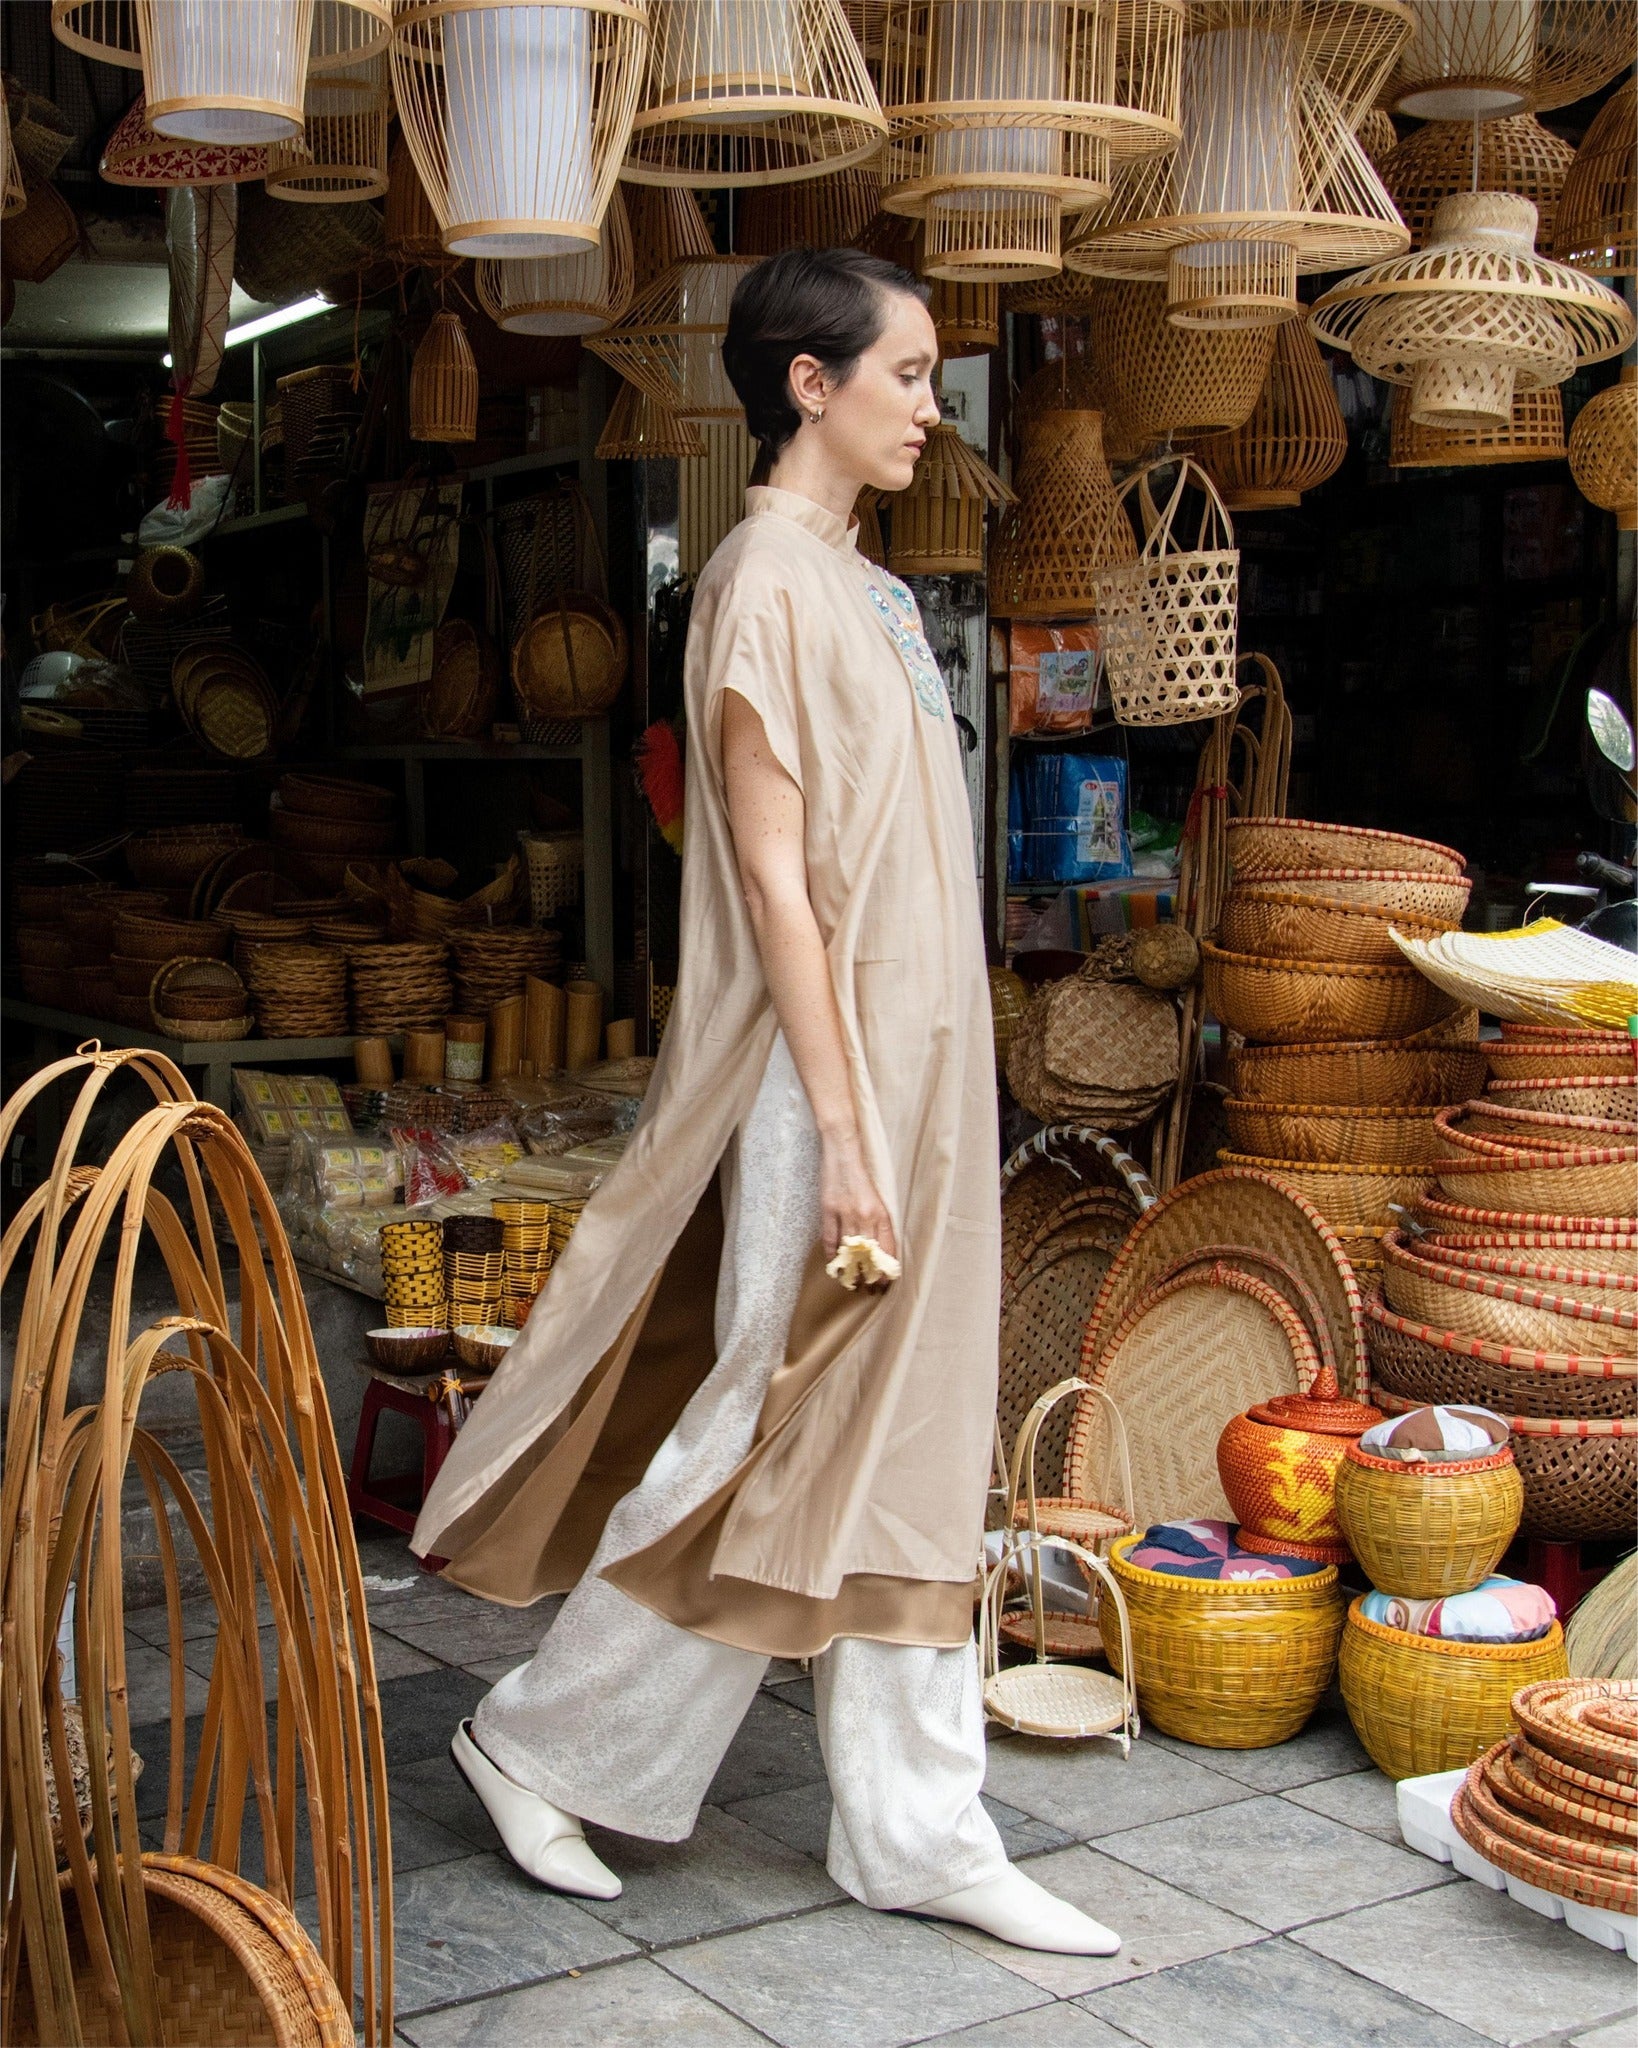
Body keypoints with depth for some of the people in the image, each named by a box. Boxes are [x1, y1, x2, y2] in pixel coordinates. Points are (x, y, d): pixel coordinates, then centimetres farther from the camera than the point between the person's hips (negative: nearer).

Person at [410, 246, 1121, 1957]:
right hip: (832, 1075, -9)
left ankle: (916, 1836, 20)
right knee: (778, 1445, 0)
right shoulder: (767, 580, -13)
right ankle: (542, 1740, 19)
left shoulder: (861, 585, 15)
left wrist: (910, 1114, 18)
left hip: (918, 1066, 9)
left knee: (904, 1458, 11)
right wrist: (843, 1130, -20)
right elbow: (773, 880, -18)